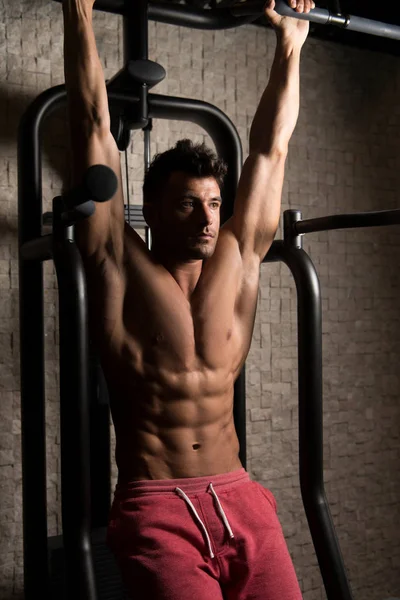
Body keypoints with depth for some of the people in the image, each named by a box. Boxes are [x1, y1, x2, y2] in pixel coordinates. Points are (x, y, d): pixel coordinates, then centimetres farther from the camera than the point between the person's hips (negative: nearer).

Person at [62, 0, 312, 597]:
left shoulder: (236, 262, 10)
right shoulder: (122, 267, 1)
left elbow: (270, 148, 16)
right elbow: (95, 128, 1)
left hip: (240, 501, 4)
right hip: (156, 509, -3)